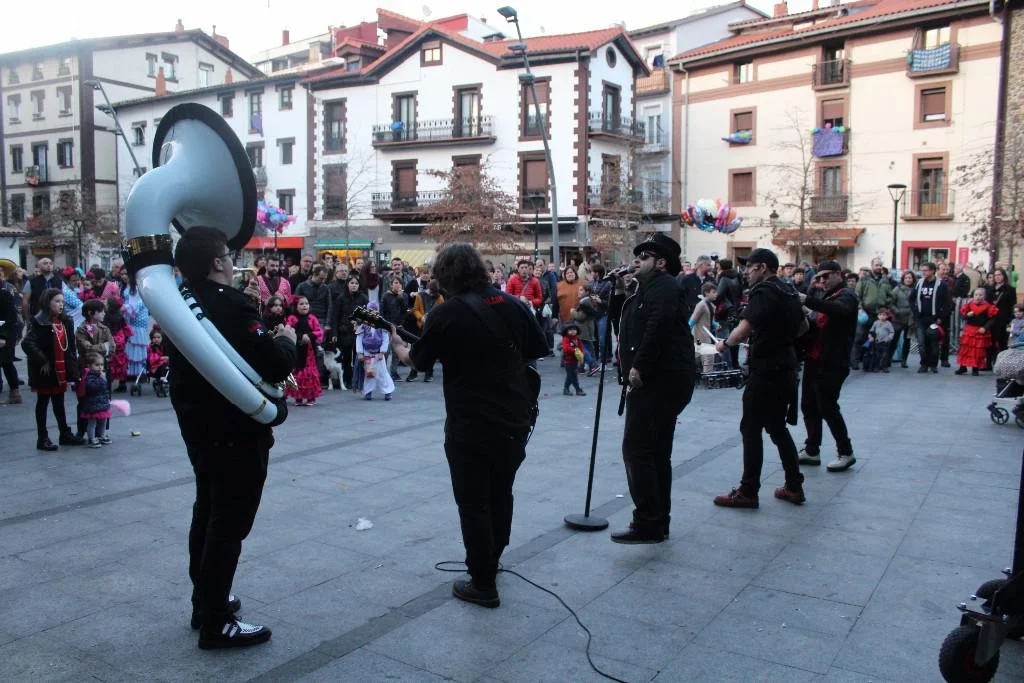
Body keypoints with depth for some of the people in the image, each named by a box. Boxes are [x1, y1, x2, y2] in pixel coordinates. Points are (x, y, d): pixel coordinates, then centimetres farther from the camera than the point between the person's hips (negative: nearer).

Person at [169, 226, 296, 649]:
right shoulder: (229, 304, -23)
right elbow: (274, 366, -27)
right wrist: (287, 340, -9)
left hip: (199, 426, 10)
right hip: (236, 432, -10)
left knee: (208, 513, 21)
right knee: (229, 523, 0)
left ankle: (204, 603, 34)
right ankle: (216, 623, 8)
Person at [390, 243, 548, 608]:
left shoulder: (446, 314, -11)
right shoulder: (514, 304, 2)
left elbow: (416, 360, 2)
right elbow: (538, 351, 11)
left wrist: (396, 343, 22)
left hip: (470, 424, -5)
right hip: (515, 419, 6)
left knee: (474, 502, 7)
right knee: (501, 492, 22)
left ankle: (483, 585, 13)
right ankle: (491, 558, 40)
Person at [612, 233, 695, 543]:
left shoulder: (663, 285, -8)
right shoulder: (651, 289, 24)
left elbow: (658, 325, -26)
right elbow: (630, 326, 22)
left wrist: (639, 367, -25)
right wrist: (621, 293, 10)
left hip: (657, 381, -11)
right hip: (664, 381, 11)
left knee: (636, 449, -11)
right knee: (657, 452, 14)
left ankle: (647, 522, -8)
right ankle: (659, 522, 21)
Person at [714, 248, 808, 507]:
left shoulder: (763, 292, -16)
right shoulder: (789, 291, 12)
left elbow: (744, 328, -27)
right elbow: (803, 326, 27)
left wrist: (726, 343, -11)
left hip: (765, 371, -9)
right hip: (785, 367, 9)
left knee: (751, 428, -2)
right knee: (777, 427, 17)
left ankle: (748, 492, 2)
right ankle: (794, 487, 21)